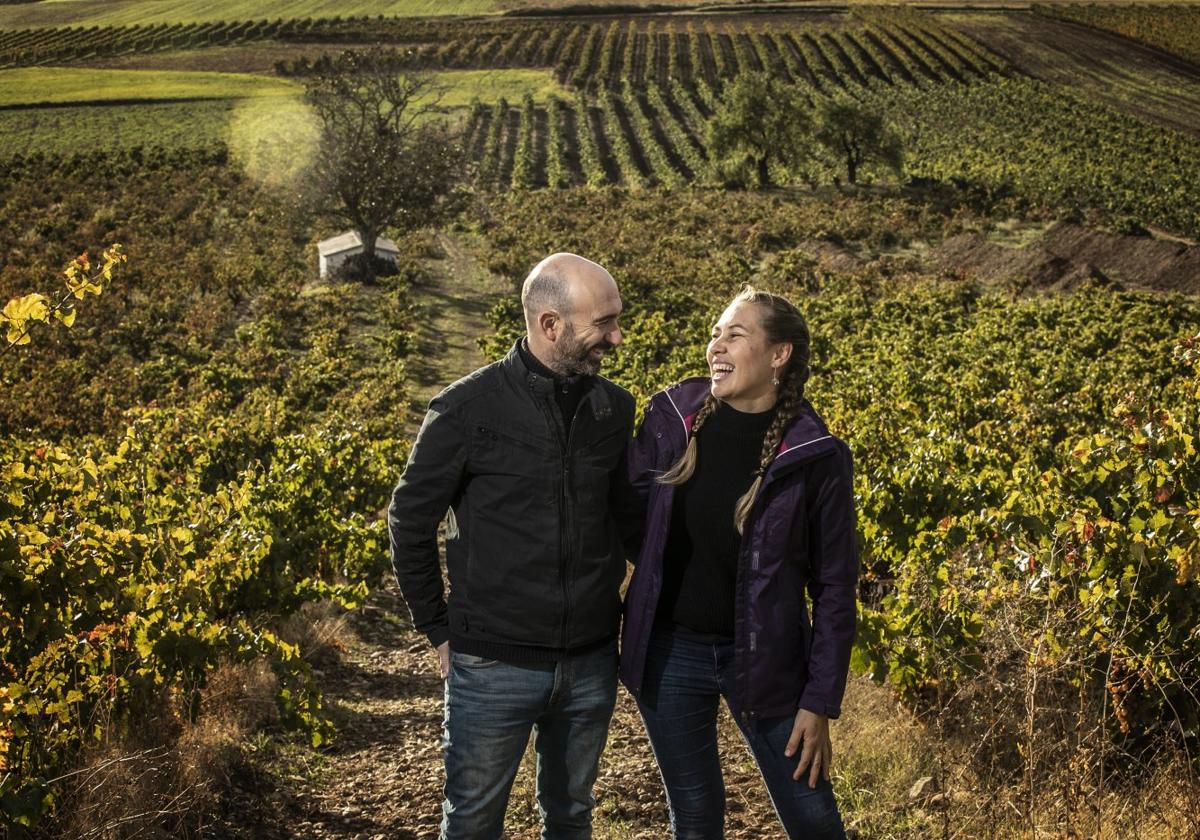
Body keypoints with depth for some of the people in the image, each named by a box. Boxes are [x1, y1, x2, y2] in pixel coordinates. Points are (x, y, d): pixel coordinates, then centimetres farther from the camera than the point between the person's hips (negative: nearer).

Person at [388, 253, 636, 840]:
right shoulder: (467, 409, -12)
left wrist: (607, 605, 8)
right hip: (494, 663, -4)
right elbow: (410, 521, -3)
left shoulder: (615, 408, 0)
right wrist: (438, 629, -1)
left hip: (591, 661, 4)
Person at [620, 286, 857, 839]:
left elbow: (834, 584, -7)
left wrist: (819, 703, -8)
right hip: (669, 651, 2)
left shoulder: (814, 456, -12)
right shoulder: (671, 417, -5)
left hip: (765, 657, -2)